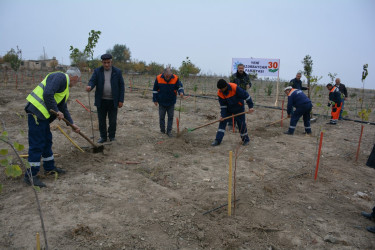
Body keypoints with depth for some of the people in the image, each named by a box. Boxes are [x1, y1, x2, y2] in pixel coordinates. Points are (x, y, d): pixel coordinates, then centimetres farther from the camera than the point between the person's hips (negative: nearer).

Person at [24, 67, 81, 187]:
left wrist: (72, 124, 23)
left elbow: (64, 108, 25)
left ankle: (49, 168, 33)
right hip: (36, 111, -11)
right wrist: (56, 111, -16)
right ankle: (31, 175, 5)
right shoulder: (60, 77, -10)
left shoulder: (65, 88, 21)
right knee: (37, 144, -5)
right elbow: (47, 94, -24)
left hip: (43, 114, 11)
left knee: (47, 141, 19)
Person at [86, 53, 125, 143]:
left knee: (113, 121, 5)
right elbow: (92, 81, -5)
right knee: (101, 120, 9)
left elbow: (121, 86, 1)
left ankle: (112, 136, 22)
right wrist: (89, 86, -32)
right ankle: (103, 137, 23)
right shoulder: (97, 71, 3)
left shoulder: (117, 72, 0)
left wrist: (121, 100, -4)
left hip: (113, 101, -1)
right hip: (101, 101, 1)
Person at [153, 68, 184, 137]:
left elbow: (180, 86, -4)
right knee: (161, 117, 9)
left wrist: (181, 92, -27)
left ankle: (169, 131, 14)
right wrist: (155, 100, 0)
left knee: (170, 117, 4)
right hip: (162, 102, 0)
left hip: (171, 103, 0)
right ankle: (162, 131, 24)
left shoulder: (175, 78, -12)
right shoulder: (158, 78, -11)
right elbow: (155, 90, -1)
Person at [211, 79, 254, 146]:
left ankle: (245, 139, 24)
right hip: (228, 109, 4)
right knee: (222, 122, -4)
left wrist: (250, 106, -20)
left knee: (241, 124, 1)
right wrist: (223, 115, -18)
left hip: (239, 109, -4)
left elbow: (246, 95, -22)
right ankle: (218, 140, 1)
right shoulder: (220, 93, -16)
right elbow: (223, 105, -10)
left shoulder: (235, 88, -30)